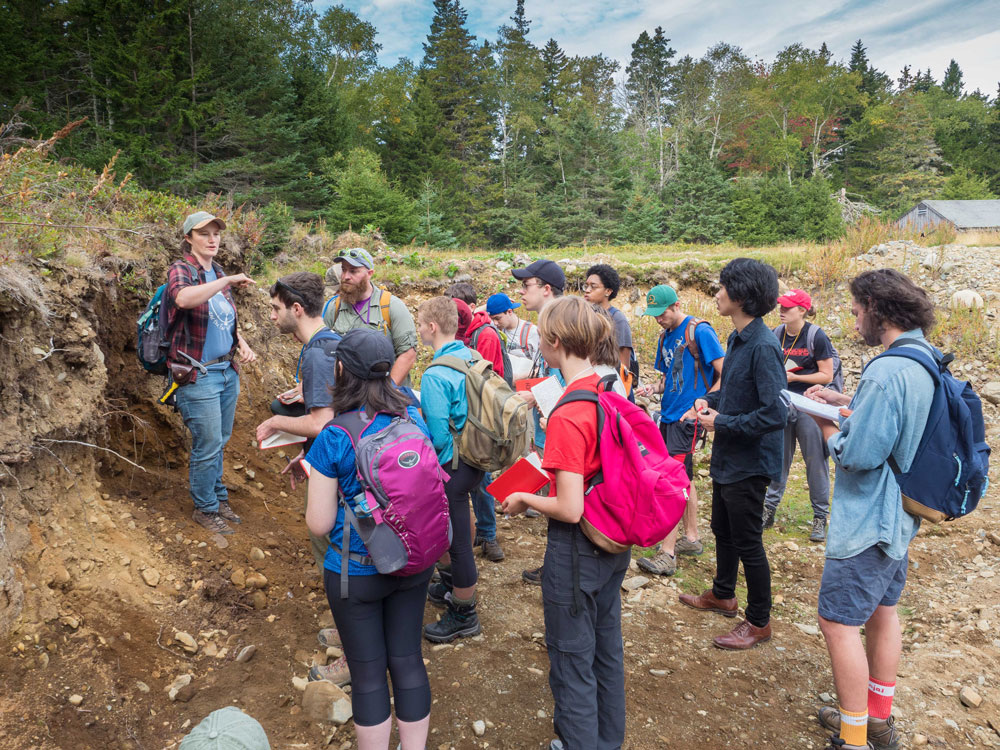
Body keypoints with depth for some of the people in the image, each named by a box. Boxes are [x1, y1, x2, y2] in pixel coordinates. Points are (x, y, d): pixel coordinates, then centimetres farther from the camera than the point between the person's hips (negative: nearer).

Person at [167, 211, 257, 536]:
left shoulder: (218, 275, 12)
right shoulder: (180, 271, -10)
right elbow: (183, 298, -35)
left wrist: (242, 345, 5)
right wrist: (227, 281, -32)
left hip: (227, 371, 7)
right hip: (198, 375, -7)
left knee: (220, 441, 16)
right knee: (208, 444, -1)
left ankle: (218, 496, 32)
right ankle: (205, 509, 16)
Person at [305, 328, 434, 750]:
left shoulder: (332, 439, -20)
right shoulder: (413, 420, -8)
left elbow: (319, 524, -13)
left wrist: (314, 479, 3)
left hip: (356, 571, -4)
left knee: (368, 672, 13)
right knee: (408, 660, 18)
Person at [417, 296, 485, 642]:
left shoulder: (435, 376, -24)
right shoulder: (472, 358, 1)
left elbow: (437, 436, -24)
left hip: (451, 465, -9)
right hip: (473, 457, 9)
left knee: (457, 540, 7)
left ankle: (464, 617, 24)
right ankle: (448, 586, 48)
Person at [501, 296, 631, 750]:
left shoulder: (567, 418, -27)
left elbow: (570, 509, -26)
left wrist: (524, 499, -10)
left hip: (576, 551, -8)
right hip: (614, 542, 9)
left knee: (571, 657, 12)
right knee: (606, 644, 25)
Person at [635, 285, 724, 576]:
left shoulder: (699, 331, -11)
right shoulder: (665, 336, 14)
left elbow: (724, 374, -13)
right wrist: (654, 388, 3)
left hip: (687, 417, -9)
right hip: (669, 416, 9)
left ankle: (667, 554, -7)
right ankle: (691, 538, 29)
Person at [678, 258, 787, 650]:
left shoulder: (763, 346, -25)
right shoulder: (737, 339, 5)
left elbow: (775, 412, -29)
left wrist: (722, 422, -22)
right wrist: (709, 401, 2)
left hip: (749, 463, -10)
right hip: (727, 457, 10)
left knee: (747, 541, 5)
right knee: (722, 530, 24)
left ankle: (759, 622, 23)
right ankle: (723, 595, 45)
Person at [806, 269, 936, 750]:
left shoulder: (887, 371, -25)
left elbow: (857, 454, -25)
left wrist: (825, 423, -9)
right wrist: (845, 401, 6)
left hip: (868, 521, -10)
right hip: (899, 516, 10)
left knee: (838, 621, -1)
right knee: (881, 611, 20)